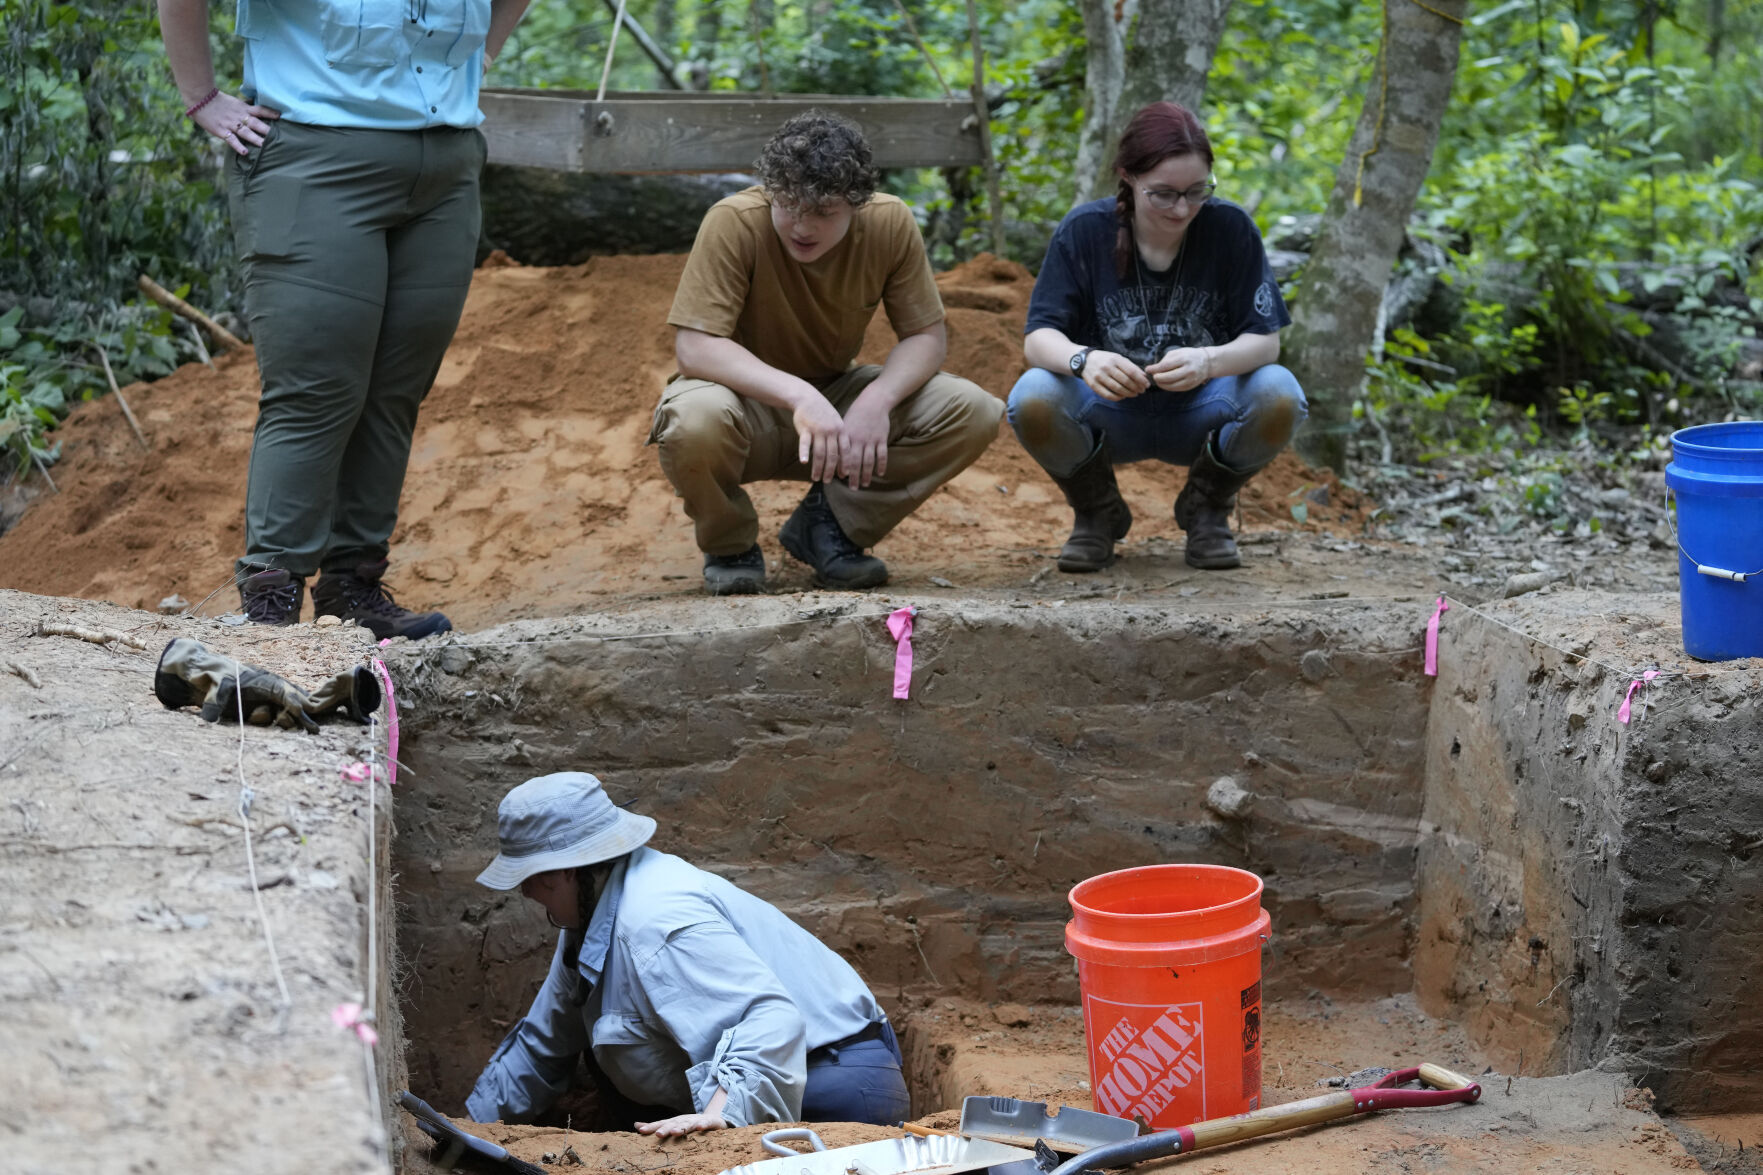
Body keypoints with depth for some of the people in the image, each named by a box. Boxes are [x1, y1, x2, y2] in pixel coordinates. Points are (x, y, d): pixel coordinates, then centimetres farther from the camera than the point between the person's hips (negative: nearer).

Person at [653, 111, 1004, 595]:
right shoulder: (734, 223, -24)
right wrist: (797, 395, -42)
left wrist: (877, 401, -29)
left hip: (838, 397, 4)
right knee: (694, 420, -40)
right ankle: (729, 544, -4)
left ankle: (827, 524, 1)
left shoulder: (890, 224, -14)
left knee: (974, 413, -18)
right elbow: (694, 346, -29)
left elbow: (926, 335, -7)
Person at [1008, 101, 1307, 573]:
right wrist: (1083, 360, -41)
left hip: (1202, 414, 0)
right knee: (1033, 400, -32)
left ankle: (1208, 508, 3)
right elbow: (1038, 338, -17)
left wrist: (1208, 361, -38)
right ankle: (1097, 512, 2)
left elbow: (1265, 340, -14)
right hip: (1109, 416, 0)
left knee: (1279, 397, -31)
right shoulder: (1084, 230, -12)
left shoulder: (1230, 228, -12)